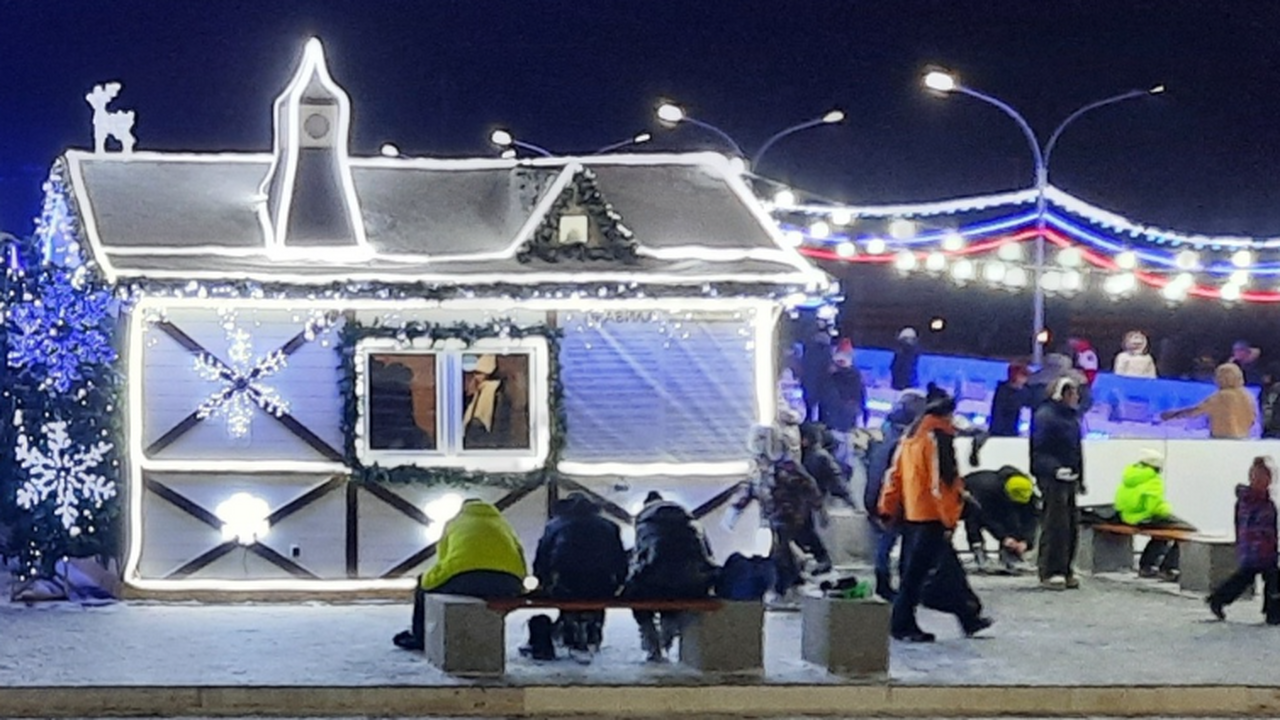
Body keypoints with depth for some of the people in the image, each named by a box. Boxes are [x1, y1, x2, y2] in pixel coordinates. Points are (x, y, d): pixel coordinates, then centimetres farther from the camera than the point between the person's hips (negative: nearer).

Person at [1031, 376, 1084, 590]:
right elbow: (1039, 450, -16)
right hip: (1052, 479, -9)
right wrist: (1055, 470, -27)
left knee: (1070, 527, 9)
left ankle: (1064, 571, 17)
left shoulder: (1071, 416, 17)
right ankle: (1050, 573, -6)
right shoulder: (1045, 416, -11)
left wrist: (1080, 477, 21)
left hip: (1068, 478, 9)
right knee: (1055, 526, -10)